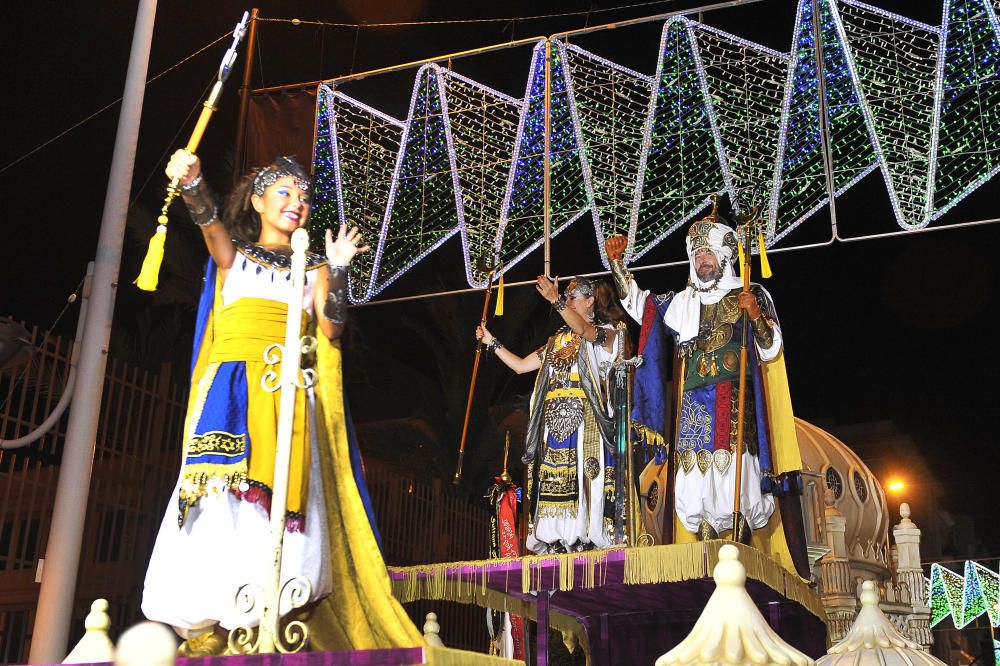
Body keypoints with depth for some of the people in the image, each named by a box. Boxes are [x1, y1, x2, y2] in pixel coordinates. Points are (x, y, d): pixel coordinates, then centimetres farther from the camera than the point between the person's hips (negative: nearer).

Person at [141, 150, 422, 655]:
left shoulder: (313, 267, 20)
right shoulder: (233, 254, 17)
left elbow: (332, 329, 5)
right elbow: (210, 222, -6)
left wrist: (337, 270, -8)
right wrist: (191, 183, -27)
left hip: (289, 392, 1)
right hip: (230, 385, -1)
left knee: (281, 501, -14)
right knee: (217, 494, -17)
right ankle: (198, 631, -17)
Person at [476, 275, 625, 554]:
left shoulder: (606, 333, 7)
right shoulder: (558, 340, 25)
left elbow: (584, 330, -18)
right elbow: (521, 365, 24)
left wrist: (555, 301, -31)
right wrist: (492, 343, 17)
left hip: (584, 416, -5)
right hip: (555, 418, 5)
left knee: (583, 472, -15)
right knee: (554, 476, -5)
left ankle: (586, 536, -16)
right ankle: (557, 538, -9)